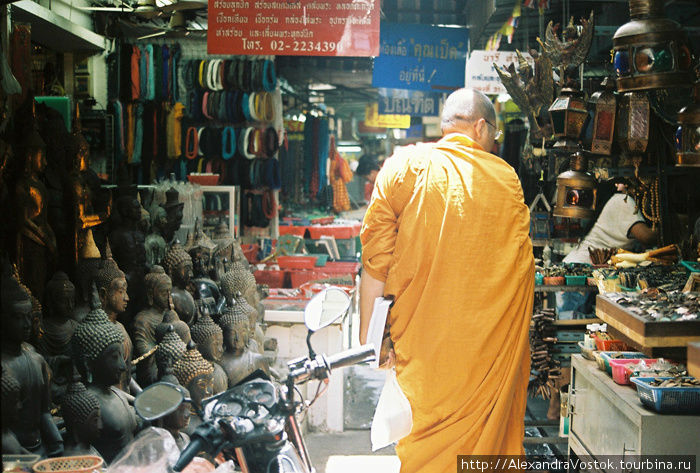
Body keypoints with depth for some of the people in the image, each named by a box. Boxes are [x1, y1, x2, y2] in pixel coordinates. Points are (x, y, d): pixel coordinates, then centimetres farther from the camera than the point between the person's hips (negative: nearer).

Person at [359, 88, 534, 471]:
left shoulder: (403, 167, -2)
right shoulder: (507, 178, 4)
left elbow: (376, 259, -6)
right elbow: (521, 264, 9)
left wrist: (368, 332, 0)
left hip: (424, 335, -1)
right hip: (493, 342, 2)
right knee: (488, 435, 13)